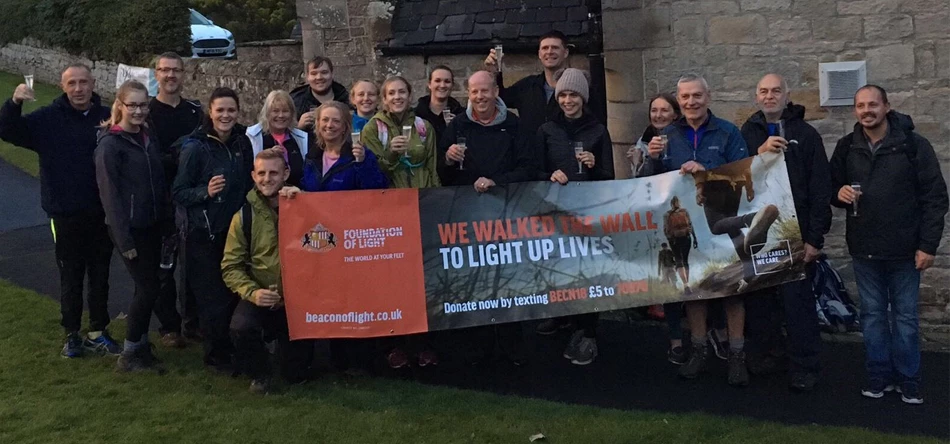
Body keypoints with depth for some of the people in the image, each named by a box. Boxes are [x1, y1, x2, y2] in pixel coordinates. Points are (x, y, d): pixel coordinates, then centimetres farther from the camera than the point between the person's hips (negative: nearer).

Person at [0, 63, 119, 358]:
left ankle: (97, 332, 25)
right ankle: (72, 334, 22)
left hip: (102, 213, 2)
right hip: (66, 214, -1)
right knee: (71, 277, 9)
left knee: (100, 275, 12)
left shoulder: (108, 116, -1)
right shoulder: (48, 118, -3)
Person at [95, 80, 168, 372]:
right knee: (149, 287, -5)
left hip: (152, 225, 7)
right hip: (129, 228, -7)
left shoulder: (148, 139, 9)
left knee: (146, 287, 11)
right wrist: (124, 240, -17)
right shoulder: (110, 144, -12)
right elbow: (109, 194, -15)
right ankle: (129, 356, 8)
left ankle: (141, 348, 23)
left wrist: (166, 222, 8)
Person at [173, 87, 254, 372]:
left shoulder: (243, 143, 3)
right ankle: (216, 356, 19)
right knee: (214, 297, 1)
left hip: (236, 230, 5)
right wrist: (205, 191, -26)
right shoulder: (196, 147, -12)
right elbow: (178, 192, -10)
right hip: (205, 234, -5)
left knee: (234, 293, 8)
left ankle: (232, 348, 27)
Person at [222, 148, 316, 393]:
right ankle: (259, 373, 1)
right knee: (241, 327, -33)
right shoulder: (245, 216, -1)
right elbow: (231, 266, -2)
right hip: (260, 298, 0)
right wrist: (252, 292, -18)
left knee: (296, 374, 1)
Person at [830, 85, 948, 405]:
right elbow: (832, 188, 14)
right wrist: (839, 193, -12)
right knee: (873, 314, 10)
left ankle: (908, 381, 18)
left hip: (904, 250, -3)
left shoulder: (914, 145, -7)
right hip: (864, 249, 3)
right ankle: (879, 376, 21)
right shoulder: (847, 147, 4)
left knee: (905, 316, 6)